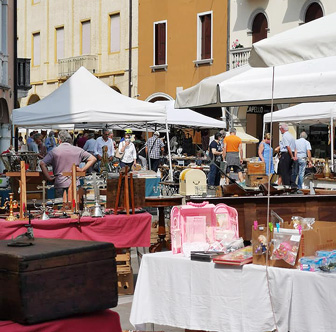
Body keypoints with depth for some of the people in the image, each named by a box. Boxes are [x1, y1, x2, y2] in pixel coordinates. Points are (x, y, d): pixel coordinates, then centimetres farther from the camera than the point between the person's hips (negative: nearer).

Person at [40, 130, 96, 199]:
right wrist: (82, 169, 3)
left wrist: (49, 178, 0)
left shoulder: (54, 151, 1)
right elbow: (93, 159, 4)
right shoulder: (78, 150, 4)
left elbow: (42, 164, -4)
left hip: (59, 184, -1)